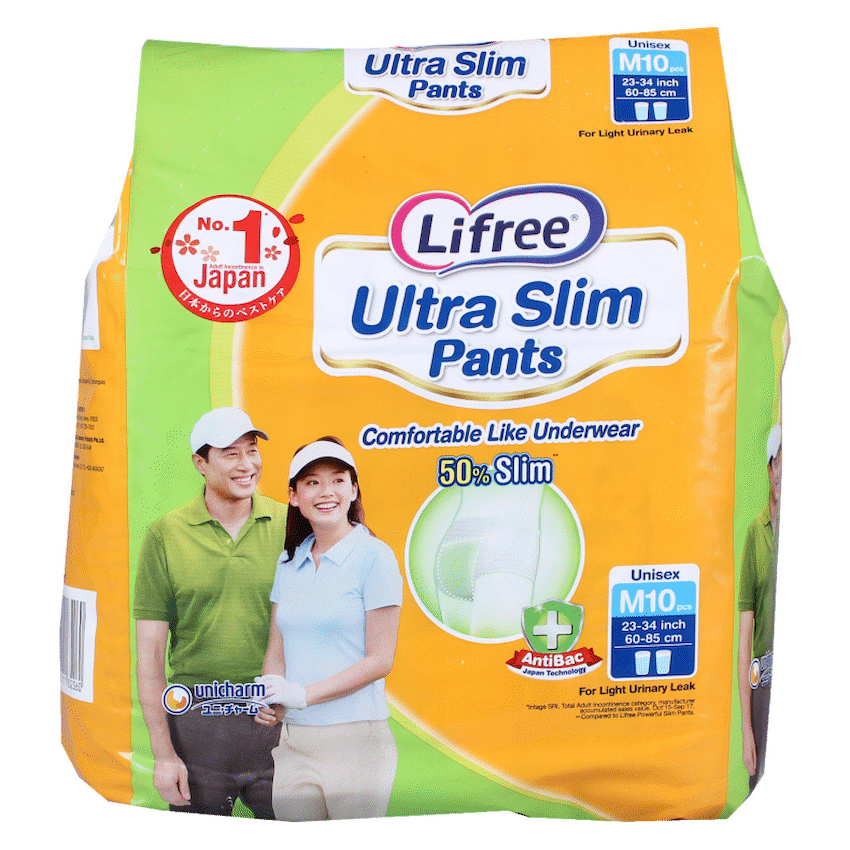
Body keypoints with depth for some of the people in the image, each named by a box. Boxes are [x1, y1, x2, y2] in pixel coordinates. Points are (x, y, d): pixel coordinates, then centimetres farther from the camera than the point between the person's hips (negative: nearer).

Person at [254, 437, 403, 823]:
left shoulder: (374, 556, -9)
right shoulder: (289, 561, 8)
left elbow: (379, 660, -10)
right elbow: (277, 649, 12)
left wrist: (302, 694, -16)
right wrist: (270, 701, -7)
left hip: (355, 737, -4)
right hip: (292, 740, 5)